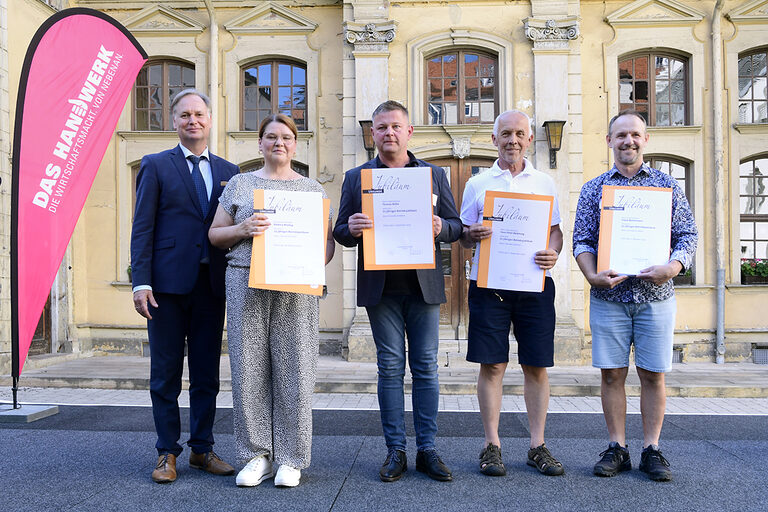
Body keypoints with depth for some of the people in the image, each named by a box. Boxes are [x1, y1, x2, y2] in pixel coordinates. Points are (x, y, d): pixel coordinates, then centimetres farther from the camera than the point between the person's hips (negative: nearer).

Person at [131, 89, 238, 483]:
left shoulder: (228, 172, 12)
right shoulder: (155, 166, 4)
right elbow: (142, 228, -2)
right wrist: (141, 281, -10)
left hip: (211, 284, 3)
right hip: (168, 283, -3)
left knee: (207, 372, 9)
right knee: (165, 372, 6)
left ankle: (202, 449, 23)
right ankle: (167, 453, 19)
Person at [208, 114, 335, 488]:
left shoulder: (313, 189, 14)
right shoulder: (240, 184, 14)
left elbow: (327, 239, 11)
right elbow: (215, 234, 12)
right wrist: (243, 229, -8)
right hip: (246, 282, 1)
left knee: (294, 371, 0)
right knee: (249, 369, 1)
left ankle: (290, 459, 13)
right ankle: (257, 456, 16)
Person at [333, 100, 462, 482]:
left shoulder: (435, 174, 11)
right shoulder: (355, 177, 10)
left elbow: (456, 227, 9)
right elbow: (341, 233, 6)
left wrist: (440, 227, -14)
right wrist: (351, 229, -17)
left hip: (424, 284, 1)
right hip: (380, 286, 0)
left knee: (426, 368, 5)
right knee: (390, 368, 5)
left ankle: (427, 450, 16)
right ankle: (395, 451, 16)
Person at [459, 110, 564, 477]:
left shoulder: (544, 183, 13)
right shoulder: (477, 184, 10)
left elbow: (555, 230, 11)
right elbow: (463, 237, 9)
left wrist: (553, 253, -10)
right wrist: (471, 235, -14)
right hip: (488, 282, -1)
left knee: (537, 365, 5)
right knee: (492, 365, 1)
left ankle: (538, 446, 17)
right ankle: (492, 445, 13)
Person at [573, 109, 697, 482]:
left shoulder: (667, 186, 8)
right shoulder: (593, 188, 8)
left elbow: (687, 235, 4)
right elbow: (581, 239, 3)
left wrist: (672, 268, -15)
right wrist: (592, 275, -14)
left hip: (655, 296, 0)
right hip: (608, 297, 0)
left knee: (652, 375, 5)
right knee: (612, 374, 5)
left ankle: (651, 450, 19)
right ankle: (616, 448, 18)